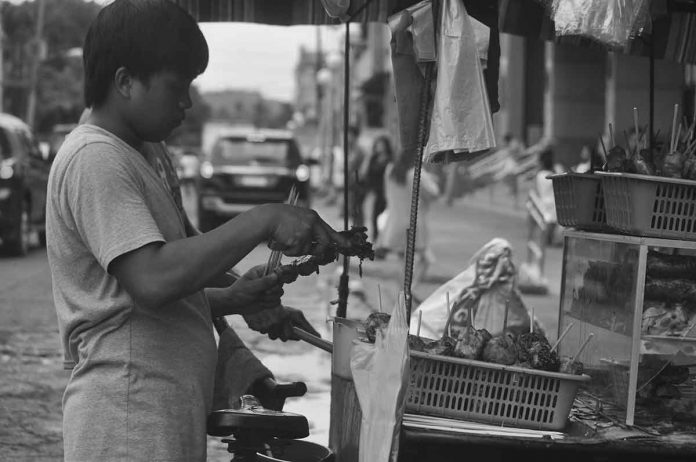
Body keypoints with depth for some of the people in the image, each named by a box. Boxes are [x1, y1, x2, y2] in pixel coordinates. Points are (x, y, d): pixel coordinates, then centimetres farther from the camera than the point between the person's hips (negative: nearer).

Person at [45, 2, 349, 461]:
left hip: (169, 415, 10)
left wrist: (229, 299, 8)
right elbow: (152, 281, -26)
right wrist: (262, 222, -22)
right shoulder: (95, 159, -14)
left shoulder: (143, 154, 19)